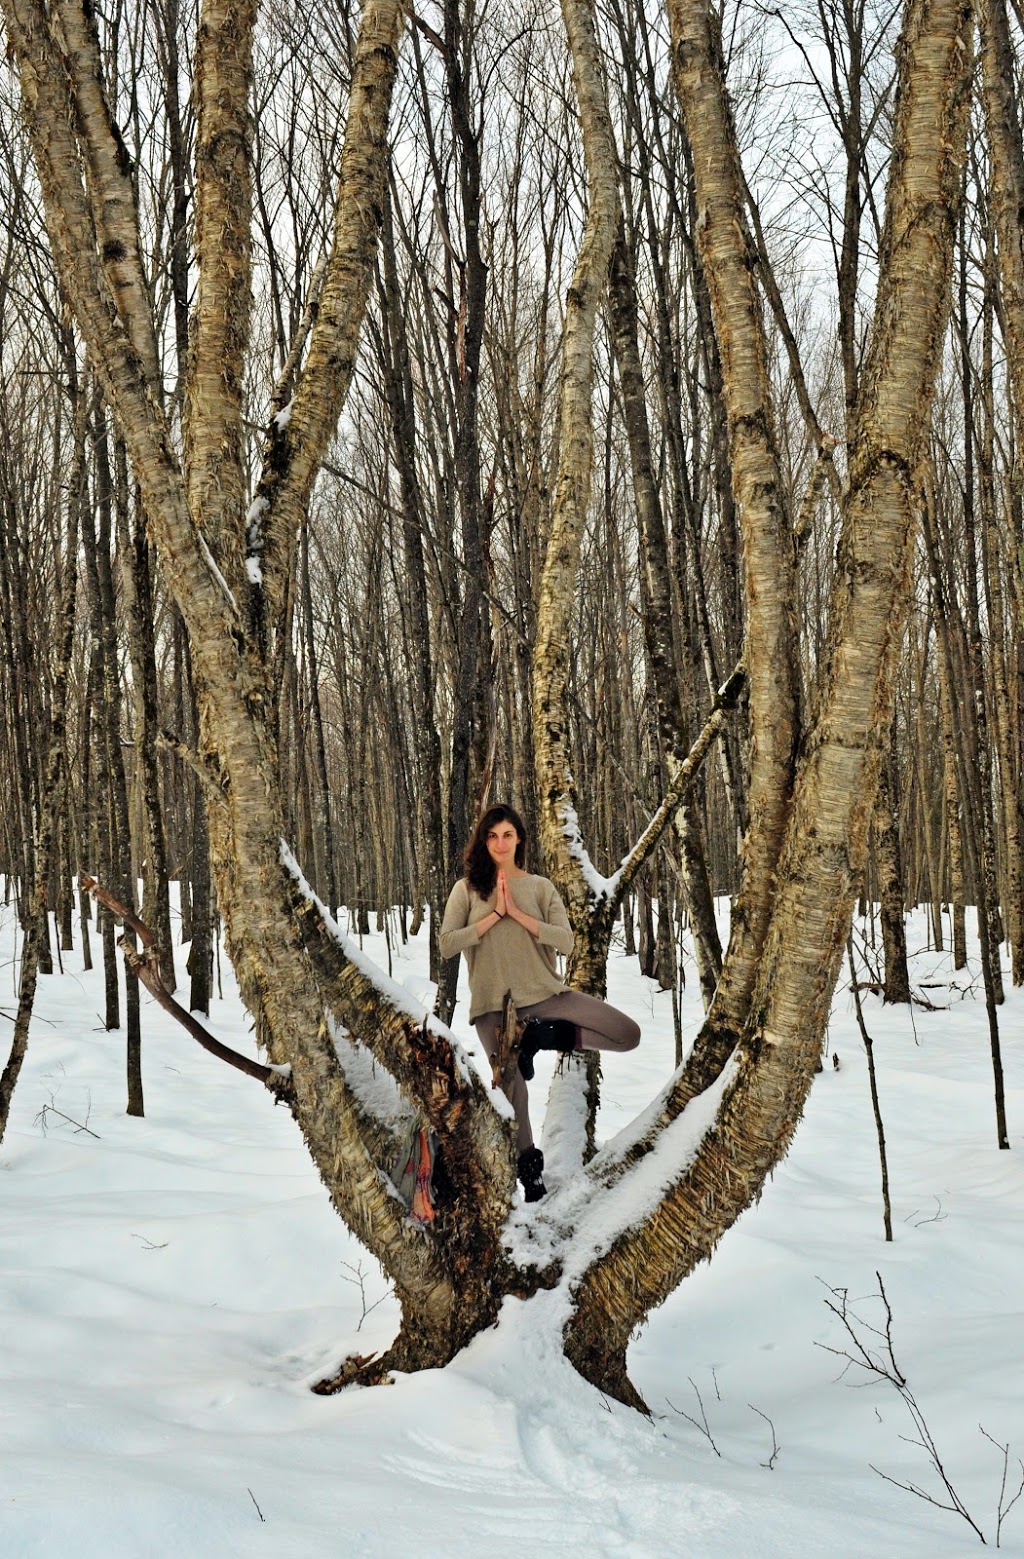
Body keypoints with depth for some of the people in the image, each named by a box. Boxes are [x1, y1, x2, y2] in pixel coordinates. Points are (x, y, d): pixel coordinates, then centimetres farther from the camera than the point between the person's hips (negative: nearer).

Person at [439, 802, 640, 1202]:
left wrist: (517, 912, -12)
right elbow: (447, 945, -8)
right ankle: (529, 1168, 24)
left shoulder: (540, 887, 5)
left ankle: (539, 1036, -2)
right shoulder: (467, 889, 3)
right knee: (513, 1091, 2)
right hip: (493, 1002, -1)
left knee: (628, 1034, -11)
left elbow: (565, 940, -6)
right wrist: (495, 914, -12)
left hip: (543, 992, 2)